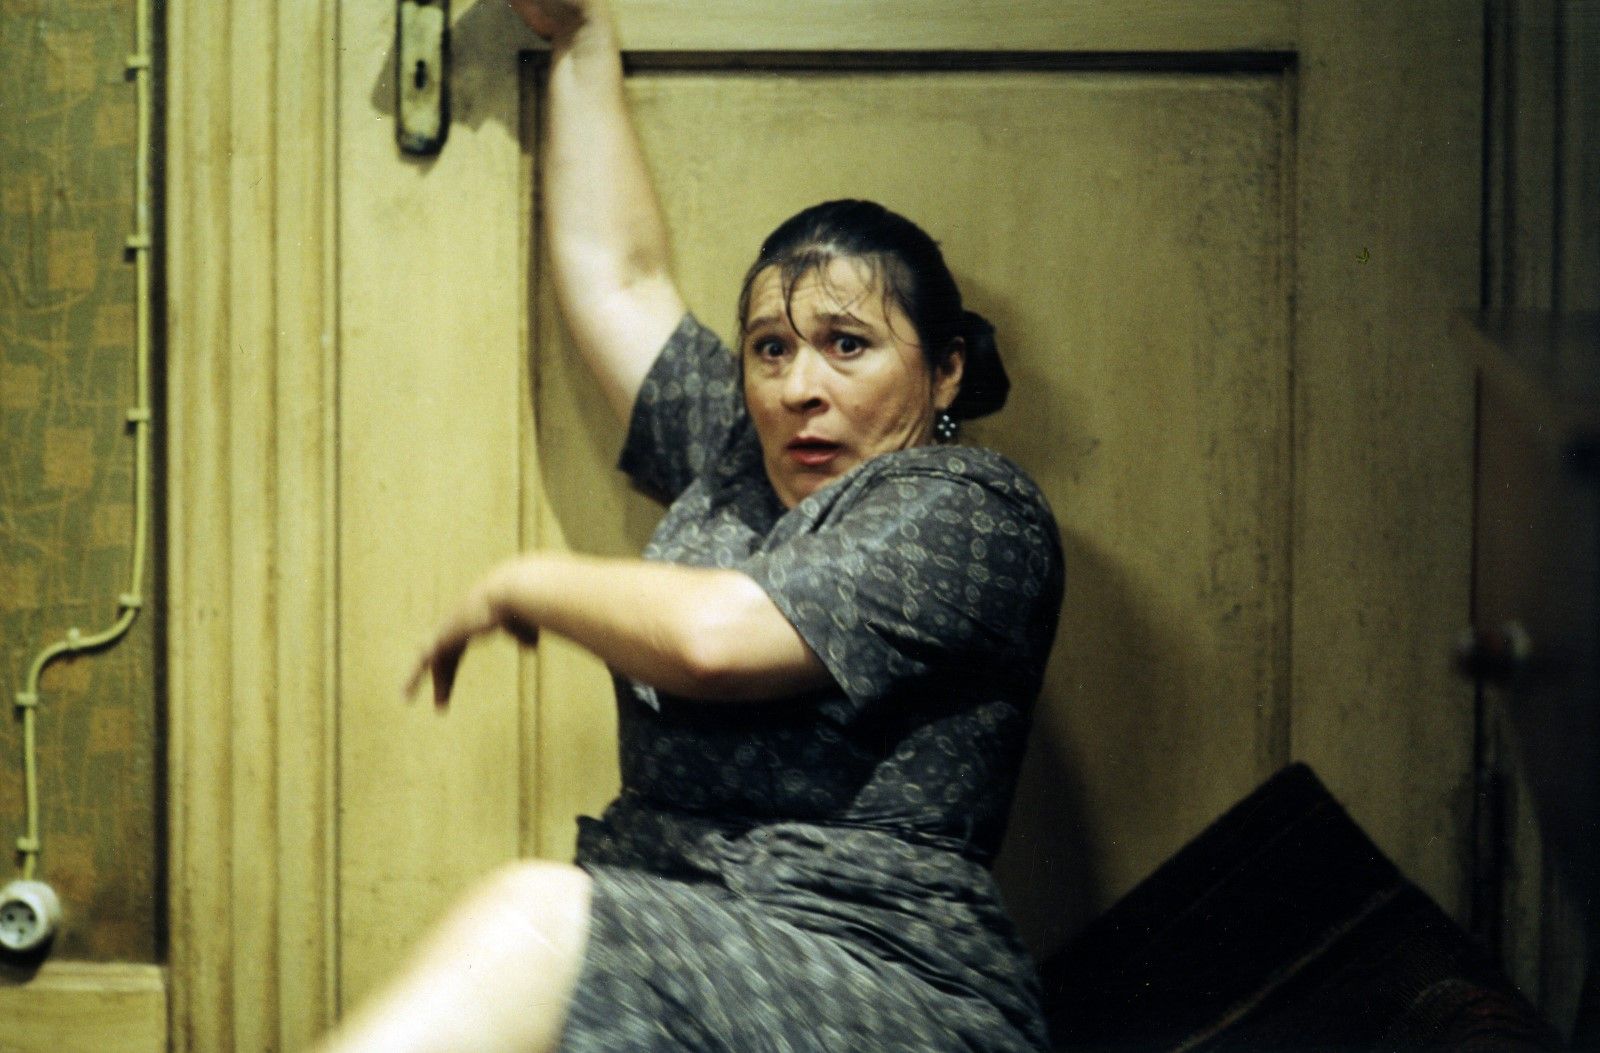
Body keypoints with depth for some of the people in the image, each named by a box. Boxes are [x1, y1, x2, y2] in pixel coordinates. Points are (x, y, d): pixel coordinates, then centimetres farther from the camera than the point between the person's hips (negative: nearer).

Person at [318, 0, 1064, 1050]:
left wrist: (522, 586, 3)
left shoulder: (971, 508, -2)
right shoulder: (733, 465, 22)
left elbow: (712, 633, -15)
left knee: (536, 917, -34)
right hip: (673, 960, 7)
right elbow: (617, 267, 33)